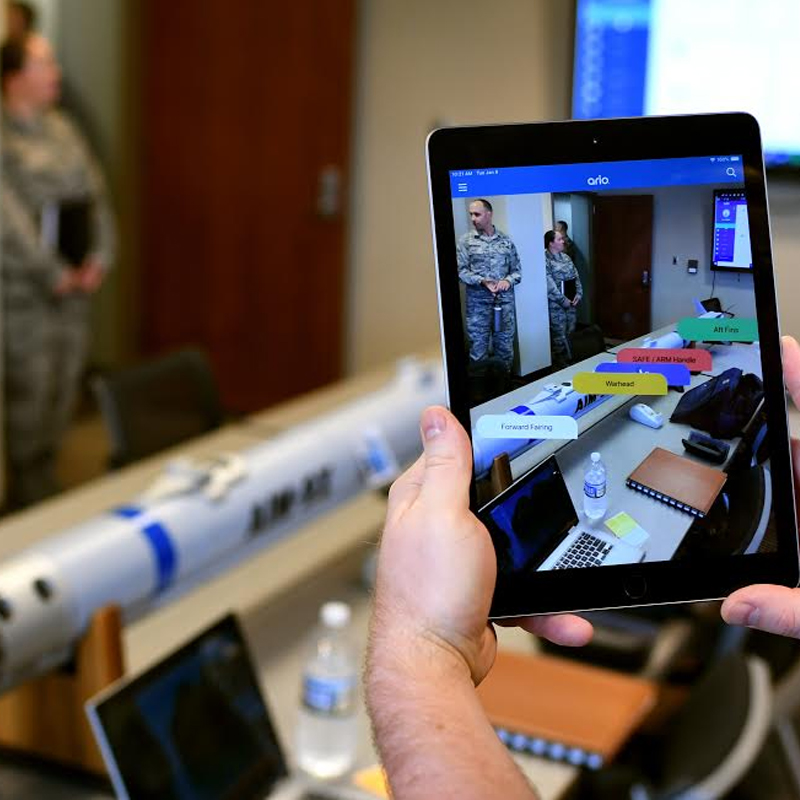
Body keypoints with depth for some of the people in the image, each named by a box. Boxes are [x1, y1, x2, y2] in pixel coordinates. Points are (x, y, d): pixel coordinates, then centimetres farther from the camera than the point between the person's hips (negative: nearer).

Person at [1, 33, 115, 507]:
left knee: (64, 393, 11)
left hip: (73, 288, 7)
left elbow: (97, 196, 12)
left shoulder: (63, 130, 11)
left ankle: (45, 484, 24)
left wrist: (100, 258, 0)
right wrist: (53, 275, -14)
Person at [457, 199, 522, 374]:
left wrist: (508, 280, -11)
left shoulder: (506, 240, 8)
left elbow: (517, 269, 10)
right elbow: (461, 270, -4)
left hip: (505, 301, 2)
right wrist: (482, 281, -18)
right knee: (478, 348, 1)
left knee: (505, 346, 8)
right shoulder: (466, 241, 2)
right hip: (478, 303, -2)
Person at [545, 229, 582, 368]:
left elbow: (576, 276, 15)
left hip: (571, 303, 8)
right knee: (559, 336, -5)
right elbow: (550, 285, -18)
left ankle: (570, 362, 19)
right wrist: (563, 300, -17)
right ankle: (560, 366, 1)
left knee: (570, 334, 11)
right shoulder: (545, 260, -12)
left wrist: (578, 294, 1)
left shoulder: (565, 257, 14)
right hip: (556, 305, -8)